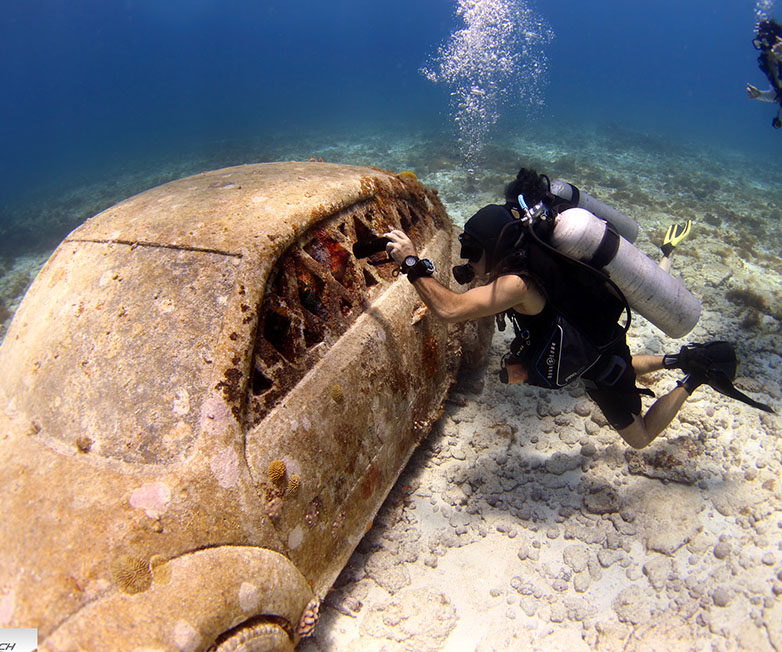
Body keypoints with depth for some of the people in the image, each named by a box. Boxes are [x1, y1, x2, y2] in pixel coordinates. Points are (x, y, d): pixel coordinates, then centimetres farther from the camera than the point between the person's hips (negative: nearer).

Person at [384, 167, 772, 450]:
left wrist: (413, 263, -41)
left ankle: (697, 375, 20)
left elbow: (449, 309, -46)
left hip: (602, 361, -8)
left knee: (640, 437, 18)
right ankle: (679, 359, 36)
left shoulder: (518, 283, -40)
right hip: (599, 340, 8)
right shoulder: (528, 247, -14)